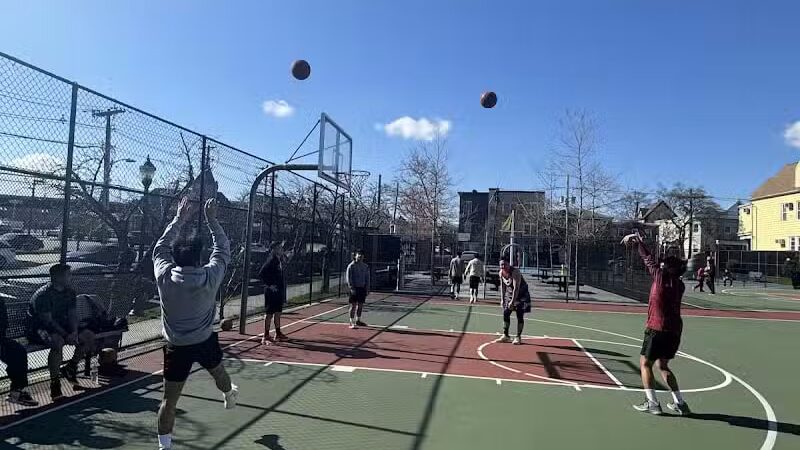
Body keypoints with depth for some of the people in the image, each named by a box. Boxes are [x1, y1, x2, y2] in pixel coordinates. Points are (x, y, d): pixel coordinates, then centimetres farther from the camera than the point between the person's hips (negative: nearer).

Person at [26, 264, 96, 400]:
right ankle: (54, 382, -27)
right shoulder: (43, 295, -20)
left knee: (89, 336, -9)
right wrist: (67, 336, -28)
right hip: (38, 329, -8)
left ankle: (69, 368, 9)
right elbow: (48, 321, -24)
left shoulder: (70, 292, 4)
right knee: (58, 341, -38)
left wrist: (74, 332, -16)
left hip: (62, 327, 8)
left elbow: (73, 315, 3)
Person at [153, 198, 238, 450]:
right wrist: (211, 219, 4)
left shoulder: (164, 276, -15)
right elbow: (223, 248, -1)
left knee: (169, 399, 5)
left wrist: (179, 219, 9)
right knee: (218, 371, 31)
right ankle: (229, 396, 61)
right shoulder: (210, 276, -17)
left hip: (176, 347, -1)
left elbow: (161, 247, 3)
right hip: (205, 342, 1)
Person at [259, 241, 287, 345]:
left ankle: (278, 333, 28)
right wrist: (270, 285, -19)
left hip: (279, 291, 9)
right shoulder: (271, 260, -15)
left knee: (278, 312, 16)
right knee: (269, 313, -3)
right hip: (272, 291, -9)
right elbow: (261, 274, -22)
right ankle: (266, 337, 3)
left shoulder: (279, 261, 11)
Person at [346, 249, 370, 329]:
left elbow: (367, 278, 14)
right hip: (354, 288, -5)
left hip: (362, 288, 5)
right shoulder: (351, 266, -5)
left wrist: (367, 289, 8)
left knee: (360, 305, 10)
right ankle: (352, 322, 1)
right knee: (353, 305, -4)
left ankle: (358, 320, 24)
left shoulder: (365, 266, 10)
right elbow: (348, 277, -8)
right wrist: (351, 288, -15)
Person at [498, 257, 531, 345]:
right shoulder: (501, 273, -7)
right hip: (510, 293, 7)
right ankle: (506, 335, 15)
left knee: (520, 316, -7)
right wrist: (502, 299, 2)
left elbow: (516, 288, -31)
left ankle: (518, 337, 2)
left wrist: (512, 301, -35)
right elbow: (502, 286, 5)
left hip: (521, 294, -7)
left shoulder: (515, 272, -28)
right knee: (505, 314, 4)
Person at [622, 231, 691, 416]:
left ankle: (652, 403, 4)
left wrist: (638, 242, 21)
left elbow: (648, 259, 6)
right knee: (662, 365, 20)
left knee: (645, 364, 6)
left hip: (657, 328, -7)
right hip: (675, 330, 7)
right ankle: (680, 403, 20)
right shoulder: (679, 285, 9)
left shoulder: (661, 275, -6)